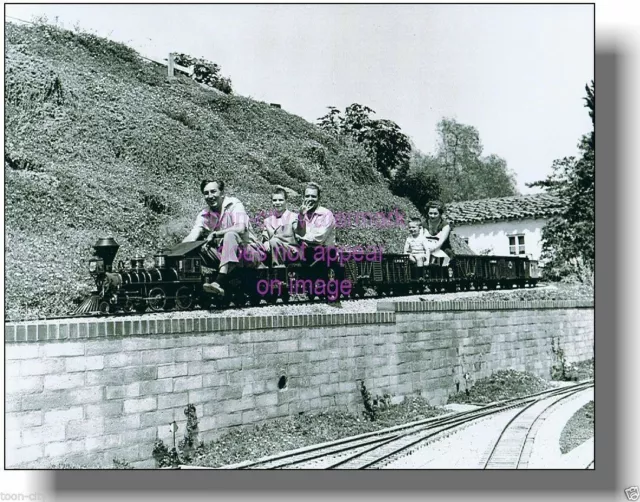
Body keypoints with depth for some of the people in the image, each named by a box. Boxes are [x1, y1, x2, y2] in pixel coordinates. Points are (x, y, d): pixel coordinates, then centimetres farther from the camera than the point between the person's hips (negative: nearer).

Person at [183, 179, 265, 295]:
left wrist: (214, 234, -23)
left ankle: (220, 283, -45)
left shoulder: (234, 205, -7)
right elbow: (192, 236, -6)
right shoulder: (205, 215, 7)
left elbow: (240, 229, -24)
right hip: (224, 255, 5)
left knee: (230, 235, -34)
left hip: (248, 253, -5)